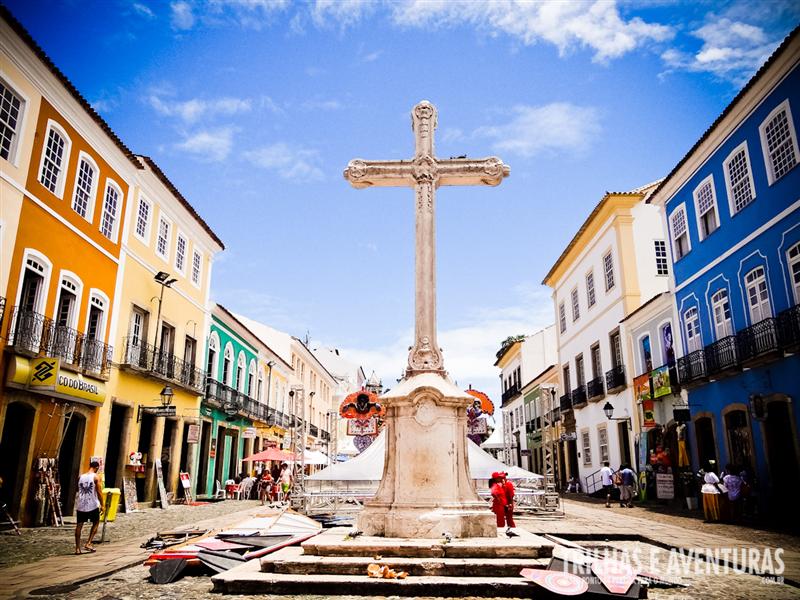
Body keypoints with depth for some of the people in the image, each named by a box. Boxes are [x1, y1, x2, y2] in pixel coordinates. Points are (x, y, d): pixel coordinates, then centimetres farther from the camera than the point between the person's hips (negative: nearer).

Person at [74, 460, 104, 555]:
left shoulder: (80, 477, 6)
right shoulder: (96, 477, -7)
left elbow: (77, 490, 13)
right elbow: (99, 492, -9)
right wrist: (102, 505, -3)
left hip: (81, 505, 4)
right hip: (93, 505, -4)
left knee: (79, 525, 7)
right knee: (95, 523, 14)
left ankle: (77, 548, 7)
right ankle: (88, 543, 6)